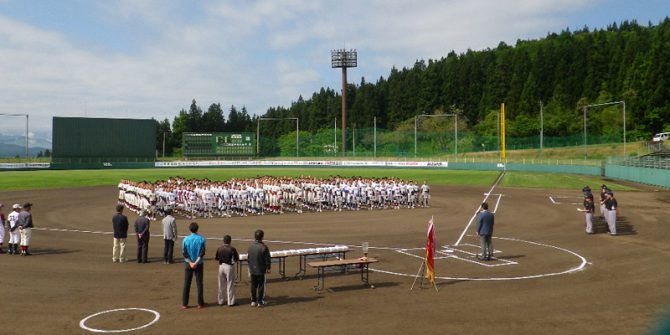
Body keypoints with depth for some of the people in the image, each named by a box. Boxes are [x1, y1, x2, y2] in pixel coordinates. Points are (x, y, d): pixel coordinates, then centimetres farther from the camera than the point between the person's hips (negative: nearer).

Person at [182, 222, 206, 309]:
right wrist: (196, 262, -13)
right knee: (199, 283, 7)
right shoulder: (201, 239, -7)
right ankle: (200, 303, 11)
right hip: (199, 264, -1)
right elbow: (202, 252, -13)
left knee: (186, 284, 7)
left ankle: (184, 304, 9)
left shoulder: (185, 239, -4)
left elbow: (184, 253, -8)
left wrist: (190, 262, -10)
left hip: (188, 264, 1)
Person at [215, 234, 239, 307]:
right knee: (230, 285, 4)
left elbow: (216, 258, 8)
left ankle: (220, 301, 19)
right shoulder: (232, 249, -12)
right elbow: (237, 259, -6)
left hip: (221, 266, 4)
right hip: (229, 266, -4)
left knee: (221, 285, 13)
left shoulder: (219, 248, -2)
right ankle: (231, 302, 7)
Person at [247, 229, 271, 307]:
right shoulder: (264, 247, -16)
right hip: (261, 270, -4)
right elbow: (267, 259, -11)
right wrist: (268, 268, 2)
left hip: (252, 270, 4)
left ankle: (253, 301, 19)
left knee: (253, 286, 13)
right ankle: (260, 302, 9)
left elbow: (248, 258, 10)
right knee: (261, 286, 5)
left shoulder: (250, 246, 0)